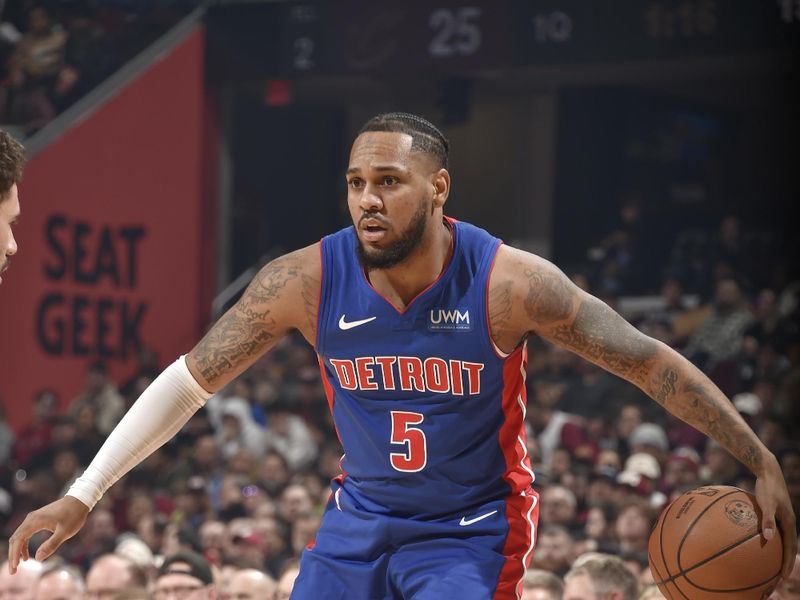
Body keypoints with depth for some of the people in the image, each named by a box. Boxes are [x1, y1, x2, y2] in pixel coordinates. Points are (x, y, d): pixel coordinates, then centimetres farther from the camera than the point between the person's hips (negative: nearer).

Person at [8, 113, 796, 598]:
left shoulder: (508, 284, -23)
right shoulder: (307, 281, -17)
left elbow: (649, 362, -15)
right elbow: (190, 380, -7)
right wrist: (82, 494, -12)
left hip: (471, 529, -3)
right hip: (361, 517, 4)